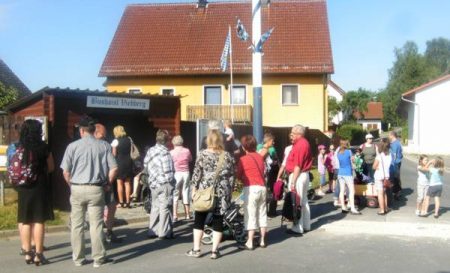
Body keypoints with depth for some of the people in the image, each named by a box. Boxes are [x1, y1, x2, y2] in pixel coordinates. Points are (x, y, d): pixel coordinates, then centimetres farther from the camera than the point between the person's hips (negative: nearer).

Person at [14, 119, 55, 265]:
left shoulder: (18, 148, 0)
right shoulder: (43, 147, -8)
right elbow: (51, 167, 1)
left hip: (23, 188, 4)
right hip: (39, 186, -3)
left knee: (25, 221, 12)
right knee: (39, 221, 3)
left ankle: (27, 253, 18)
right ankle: (38, 255, 5)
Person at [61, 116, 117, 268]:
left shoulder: (73, 146, -3)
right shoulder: (104, 146, 0)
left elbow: (65, 172, -3)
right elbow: (114, 168, -3)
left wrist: (72, 184, 13)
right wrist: (108, 184, 10)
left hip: (77, 189, 0)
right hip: (96, 189, 0)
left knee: (77, 225, 11)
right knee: (96, 224, 5)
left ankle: (78, 258, 18)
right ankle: (98, 258, 11)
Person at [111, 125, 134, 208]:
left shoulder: (116, 141, -8)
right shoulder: (129, 139, 4)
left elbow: (114, 154, -6)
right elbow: (131, 151, 8)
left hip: (119, 162, -4)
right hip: (128, 161, 4)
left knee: (119, 183, 2)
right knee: (127, 183, 8)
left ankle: (121, 202, 2)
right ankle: (127, 202, 8)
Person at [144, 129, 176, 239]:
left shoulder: (150, 151, 7)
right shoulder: (164, 152, -16)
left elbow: (145, 165, 14)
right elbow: (168, 172, -18)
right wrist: (171, 180, -1)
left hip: (154, 184, 7)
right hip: (165, 184, -7)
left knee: (155, 207, 15)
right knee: (165, 208, 1)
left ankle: (152, 231, 19)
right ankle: (164, 232, 6)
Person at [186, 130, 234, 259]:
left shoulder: (203, 154, -4)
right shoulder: (228, 156, 3)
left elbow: (197, 173, -4)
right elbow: (231, 176, 5)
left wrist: (194, 188, 4)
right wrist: (229, 191, 13)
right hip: (222, 192, 2)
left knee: (199, 220, 9)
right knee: (218, 221, 7)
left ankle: (196, 249, 11)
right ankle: (215, 250, 7)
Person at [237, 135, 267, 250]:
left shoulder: (243, 159, -7)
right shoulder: (260, 157, 9)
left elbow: (238, 175, 0)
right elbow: (262, 172, 12)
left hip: (251, 188, -6)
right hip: (262, 187, 6)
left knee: (250, 215, -2)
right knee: (262, 214, 12)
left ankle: (249, 243, 0)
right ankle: (262, 240, 19)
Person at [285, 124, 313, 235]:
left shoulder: (299, 145, -19)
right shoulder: (305, 143, 13)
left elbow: (298, 166, -22)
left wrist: (293, 181, -21)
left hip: (298, 175, -11)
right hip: (304, 174, 11)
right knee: (303, 201, 15)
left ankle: (298, 228, 0)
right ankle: (306, 226, 23)